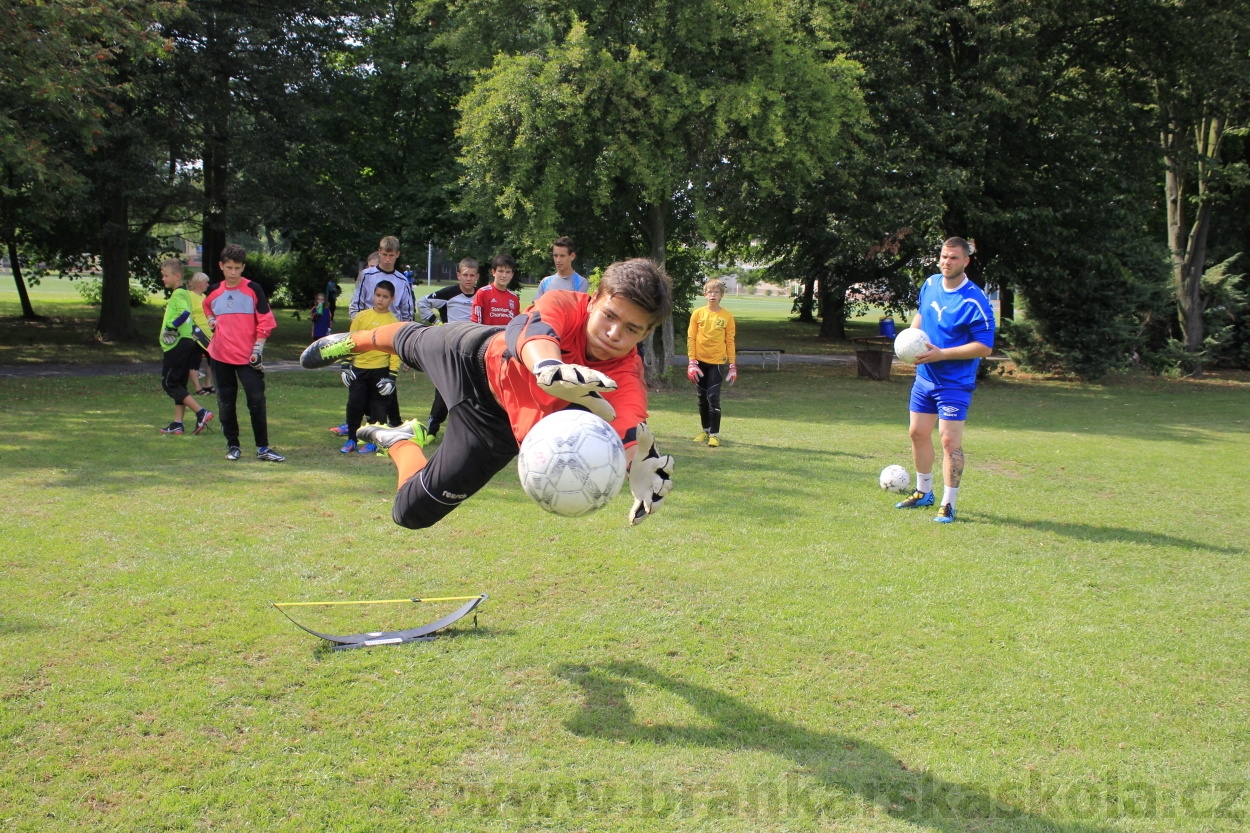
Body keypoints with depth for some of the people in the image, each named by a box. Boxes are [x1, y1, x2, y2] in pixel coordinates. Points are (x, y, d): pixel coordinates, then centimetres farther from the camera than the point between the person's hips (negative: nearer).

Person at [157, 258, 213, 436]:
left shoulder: (178, 295, -14)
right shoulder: (184, 294, 17)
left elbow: (185, 313, -32)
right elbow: (189, 316, 21)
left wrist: (171, 326, -23)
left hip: (178, 345, -10)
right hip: (185, 343, 10)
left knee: (169, 383, -5)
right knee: (178, 384, 13)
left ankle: (201, 413, -13)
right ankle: (177, 424, 15)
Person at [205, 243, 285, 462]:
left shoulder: (253, 289, -3)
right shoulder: (214, 292, 8)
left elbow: (266, 321, -3)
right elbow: (207, 308, 32)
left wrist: (258, 349, -8)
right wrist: (211, 320, 11)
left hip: (247, 356, -4)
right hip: (220, 356, 4)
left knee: (257, 401, -8)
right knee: (226, 403, 7)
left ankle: (262, 448, -2)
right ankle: (232, 445, 19)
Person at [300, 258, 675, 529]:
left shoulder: (625, 379, -37)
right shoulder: (563, 306, -37)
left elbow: (627, 432, -57)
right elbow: (536, 334, -60)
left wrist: (643, 459, -80)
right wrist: (551, 367, -83)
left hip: (502, 423, 0)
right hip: (479, 357, 0)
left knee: (412, 511, 3)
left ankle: (401, 442, 35)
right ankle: (353, 341, 70)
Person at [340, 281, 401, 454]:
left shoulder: (393, 322, -2)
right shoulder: (361, 316, 4)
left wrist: (391, 377, -7)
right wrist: (346, 366, 1)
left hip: (380, 370, -2)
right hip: (358, 368, 2)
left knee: (378, 407, 5)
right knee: (354, 405, 2)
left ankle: (373, 441, 15)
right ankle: (351, 439, 13)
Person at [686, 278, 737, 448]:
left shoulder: (727, 316, -1)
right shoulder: (698, 314, 1)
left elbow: (730, 341, 2)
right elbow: (691, 338, 2)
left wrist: (732, 366, 0)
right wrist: (692, 361, -5)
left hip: (717, 362, -2)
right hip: (700, 361, 2)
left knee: (713, 397, -10)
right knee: (702, 398, 10)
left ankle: (714, 434, -6)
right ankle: (706, 430, 23)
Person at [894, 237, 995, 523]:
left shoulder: (974, 301, -18)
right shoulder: (930, 284, 3)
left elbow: (985, 347, -19)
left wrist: (941, 354, -23)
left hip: (954, 384, -7)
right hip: (924, 377, 7)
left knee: (950, 440, -9)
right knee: (918, 433, 14)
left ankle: (948, 505, 2)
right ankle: (923, 492, 31)